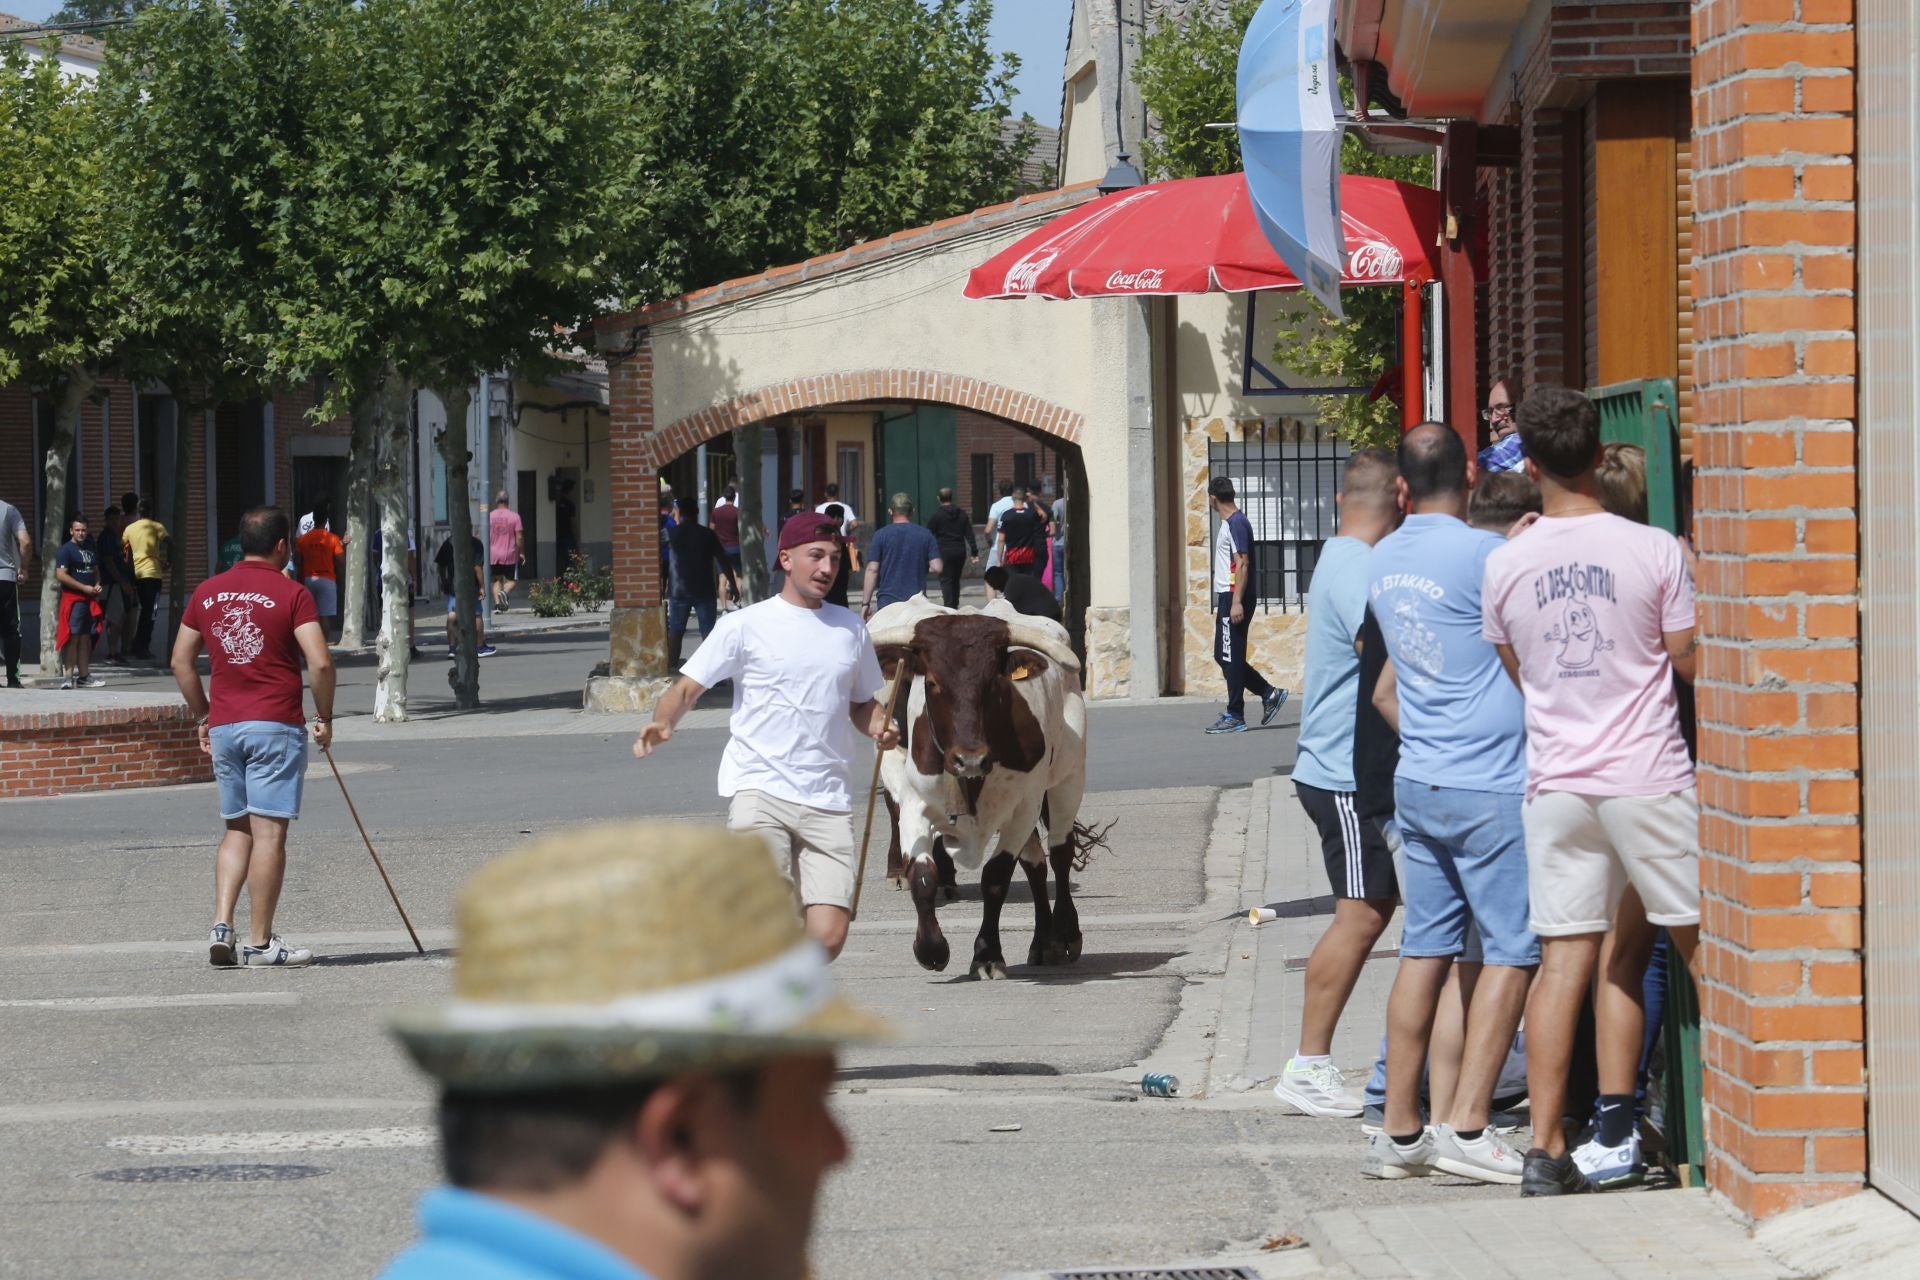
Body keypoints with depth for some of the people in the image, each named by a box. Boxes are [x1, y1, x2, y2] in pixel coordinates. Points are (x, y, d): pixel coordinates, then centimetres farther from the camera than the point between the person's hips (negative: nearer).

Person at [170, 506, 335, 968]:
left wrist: (203, 716, 20)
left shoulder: (208, 592, 9)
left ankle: (221, 926, 1)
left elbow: (181, 661, 12)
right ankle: (259, 942, 0)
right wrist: (324, 716, -1)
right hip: (276, 724, -5)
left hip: (224, 726, 5)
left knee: (236, 830, 15)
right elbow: (320, 662, -14)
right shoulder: (291, 594, -6)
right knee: (269, 832, -2)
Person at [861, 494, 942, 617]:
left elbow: (872, 570, -5)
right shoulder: (925, 535, 3)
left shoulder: (880, 535, -2)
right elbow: (937, 567, -2)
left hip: (887, 601, -2)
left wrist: (866, 603, -1)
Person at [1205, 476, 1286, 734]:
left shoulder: (1236, 523, -14)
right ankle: (1269, 694, 15)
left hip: (1234, 597, -10)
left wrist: (1237, 602, -24)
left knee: (1231, 657, -5)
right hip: (1226, 597, 10)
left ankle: (1235, 717, -1)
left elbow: (1242, 564, -19)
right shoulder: (1229, 523, 17)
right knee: (1223, 656, 12)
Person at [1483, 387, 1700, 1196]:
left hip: (1556, 784, 3)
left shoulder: (1505, 565, 2)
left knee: (1565, 965, 4)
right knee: (1701, 948, 9)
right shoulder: (1654, 551, -8)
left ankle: (1548, 1150, 0)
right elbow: (1690, 664, -2)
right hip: (1648, 780, -3)